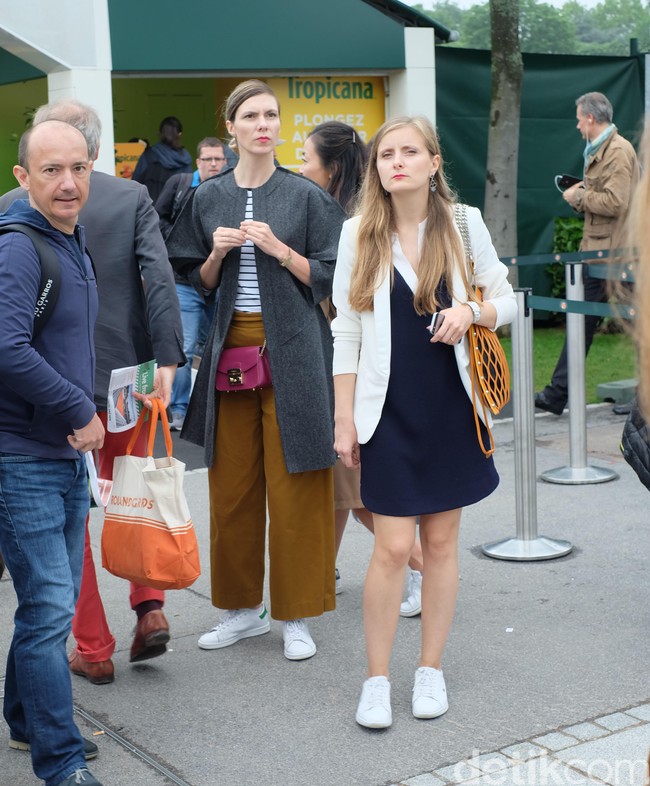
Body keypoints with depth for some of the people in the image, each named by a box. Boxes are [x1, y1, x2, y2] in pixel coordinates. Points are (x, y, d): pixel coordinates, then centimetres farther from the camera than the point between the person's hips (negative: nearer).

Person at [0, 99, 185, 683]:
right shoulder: (133, 197, -3)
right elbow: (159, 279, -13)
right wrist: (167, 359, -14)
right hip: (124, 374, 2)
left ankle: (93, 650, 16)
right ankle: (149, 607, 13)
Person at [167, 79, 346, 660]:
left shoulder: (307, 196, 1)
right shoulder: (209, 198, 9)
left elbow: (327, 278, -1)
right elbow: (198, 285, 13)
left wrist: (278, 248, -14)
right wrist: (217, 253, -7)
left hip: (291, 352, -3)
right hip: (230, 348, 3)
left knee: (293, 487, -1)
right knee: (231, 486, 7)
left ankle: (296, 616, 11)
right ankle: (244, 608, 22)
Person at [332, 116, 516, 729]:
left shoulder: (464, 223, 0)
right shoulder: (359, 233, -1)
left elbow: (506, 300, 9)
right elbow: (345, 331, 1)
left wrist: (471, 312, -14)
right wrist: (343, 418, -1)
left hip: (450, 406, 1)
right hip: (389, 409, -1)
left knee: (441, 540, 8)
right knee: (393, 546, -4)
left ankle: (431, 669, 24)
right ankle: (376, 679, 12)